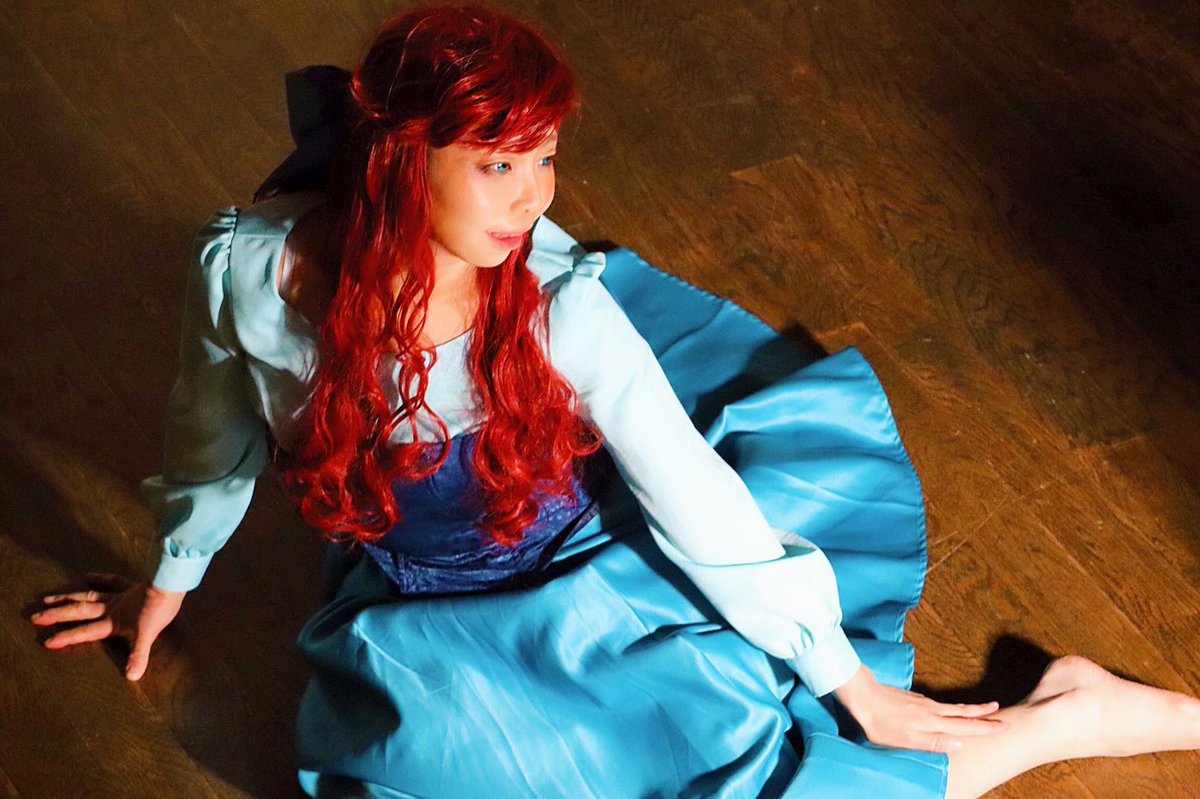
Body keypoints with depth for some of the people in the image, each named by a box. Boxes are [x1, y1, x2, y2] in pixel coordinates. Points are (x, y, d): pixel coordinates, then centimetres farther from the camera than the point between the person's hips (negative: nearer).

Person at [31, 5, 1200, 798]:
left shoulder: (560, 299, -24)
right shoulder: (250, 269, -21)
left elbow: (694, 496, -17)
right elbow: (218, 426, 1)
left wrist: (852, 684, -13)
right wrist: (171, 577, 18)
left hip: (579, 582, -1)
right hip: (417, 623, 1)